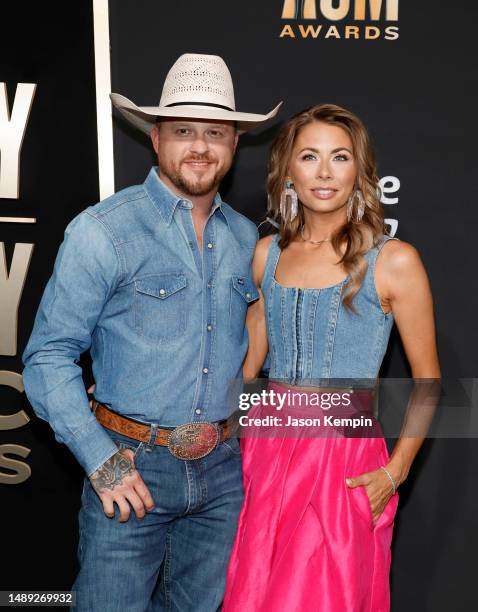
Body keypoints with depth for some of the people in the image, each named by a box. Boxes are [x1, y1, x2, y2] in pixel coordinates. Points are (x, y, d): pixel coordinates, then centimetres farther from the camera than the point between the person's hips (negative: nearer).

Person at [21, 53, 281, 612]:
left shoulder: (245, 237, 6)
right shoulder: (102, 231, -11)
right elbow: (48, 358, -11)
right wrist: (102, 463, -15)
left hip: (224, 469, 5)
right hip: (131, 468, -4)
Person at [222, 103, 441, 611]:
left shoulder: (393, 260, -8)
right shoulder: (268, 253, 5)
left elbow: (427, 380, -2)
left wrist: (395, 472, -10)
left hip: (345, 457, -4)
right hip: (265, 444, 4)